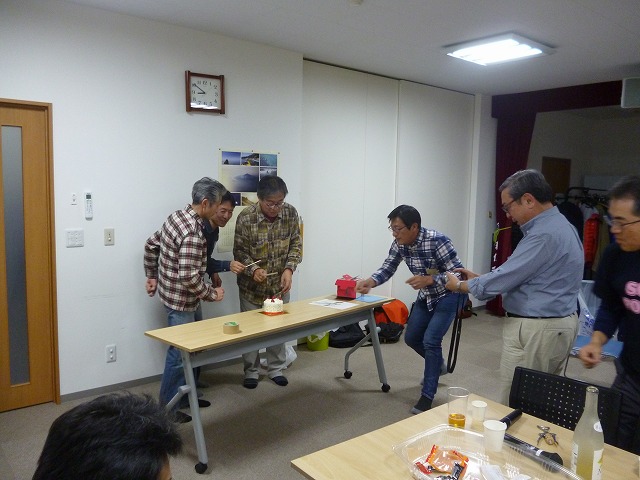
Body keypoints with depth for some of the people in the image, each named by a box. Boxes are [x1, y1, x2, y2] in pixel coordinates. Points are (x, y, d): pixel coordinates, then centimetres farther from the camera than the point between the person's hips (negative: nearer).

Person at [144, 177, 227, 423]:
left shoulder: (178, 216, 3)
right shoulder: (193, 233, -26)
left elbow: (151, 245, 13)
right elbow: (189, 277, -29)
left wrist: (151, 276, 19)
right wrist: (213, 294, -15)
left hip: (186, 298, 10)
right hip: (181, 300, -10)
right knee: (180, 352, 3)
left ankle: (185, 395, 32)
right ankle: (167, 407, 18)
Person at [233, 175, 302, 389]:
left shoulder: (290, 213, -11)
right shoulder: (246, 217, -20)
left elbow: (295, 244, -3)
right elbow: (240, 251, -13)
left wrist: (289, 269, -18)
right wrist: (253, 270, -32)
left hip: (280, 284, 3)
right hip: (252, 285, -2)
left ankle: (276, 369, 32)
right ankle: (251, 371, 29)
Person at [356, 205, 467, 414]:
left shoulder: (437, 241, -31)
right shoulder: (399, 244, -12)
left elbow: (458, 273, -29)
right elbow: (388, 267, -4)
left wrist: (429, 279, -43)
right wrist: (371, 281, -24)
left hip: (449, 295, -7)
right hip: (426, 296, 7)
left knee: (430, 340, -16)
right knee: (411, 338, 12)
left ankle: (427, 396, -2)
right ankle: (437, 364, 42)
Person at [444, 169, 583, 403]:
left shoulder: (544, 234, -22)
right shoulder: (558, 225, 12)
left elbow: (505, 279, -19)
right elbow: (519, 274, 17)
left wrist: (460, 285, -4)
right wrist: (478, 278, 13)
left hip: (536, 331, -10)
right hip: (558, 325, 10)